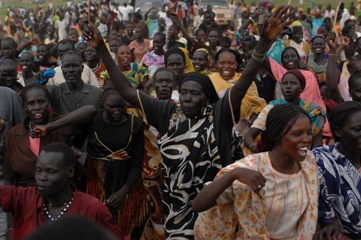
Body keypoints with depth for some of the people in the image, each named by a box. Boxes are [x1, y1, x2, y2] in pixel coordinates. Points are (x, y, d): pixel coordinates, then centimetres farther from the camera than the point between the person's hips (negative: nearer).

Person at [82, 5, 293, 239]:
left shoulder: (218, 114, -8)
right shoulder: (167, 112, -1)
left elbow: (243, 83, -22)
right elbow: (126, 91, -2)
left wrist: (265, 41, -35)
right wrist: (102, 49, -7)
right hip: (176, 204, 2)